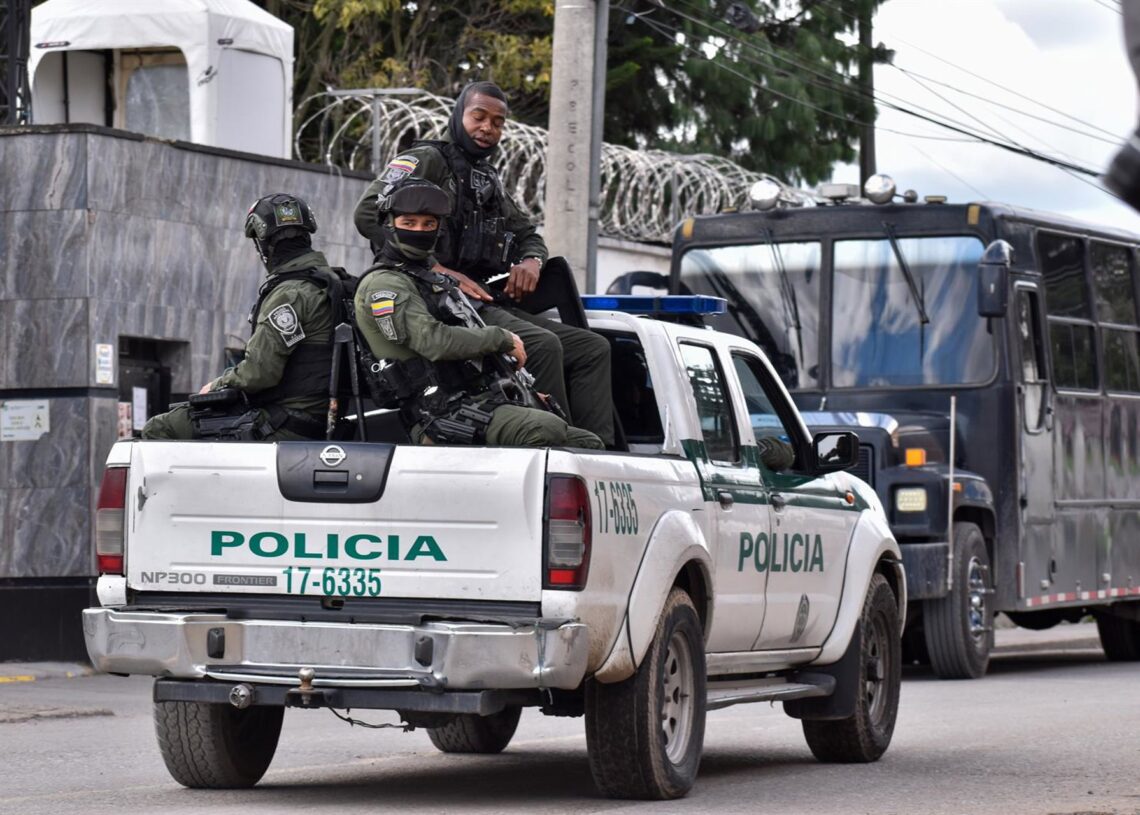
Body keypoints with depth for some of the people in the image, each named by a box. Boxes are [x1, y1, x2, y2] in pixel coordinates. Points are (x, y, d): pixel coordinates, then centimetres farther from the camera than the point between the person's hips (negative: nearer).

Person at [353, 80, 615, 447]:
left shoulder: (490, 181, 27)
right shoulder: (428, 160, 1)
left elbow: (526, 234, 36)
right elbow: (369, 213, -14)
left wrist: (531, 261, 7)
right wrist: (441, 272, -18)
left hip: (490, 303, 9)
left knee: (594, 348, -3)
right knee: (542, 344, -31)